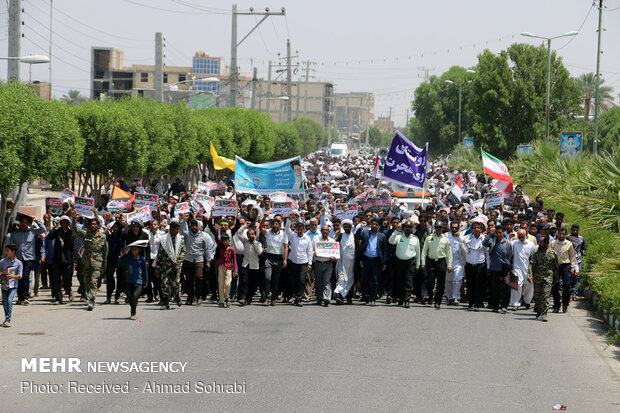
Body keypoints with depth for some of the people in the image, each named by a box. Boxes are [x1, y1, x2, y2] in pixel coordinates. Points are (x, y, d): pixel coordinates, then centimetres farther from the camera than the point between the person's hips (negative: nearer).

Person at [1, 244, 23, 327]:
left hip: (13, 286, -3)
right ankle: (7, 319, 25)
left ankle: (7, 320, -19)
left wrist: (13, 276, -22)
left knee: (9, 300, -20)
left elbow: (20, 276, -3)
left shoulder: (18, 263, -3)